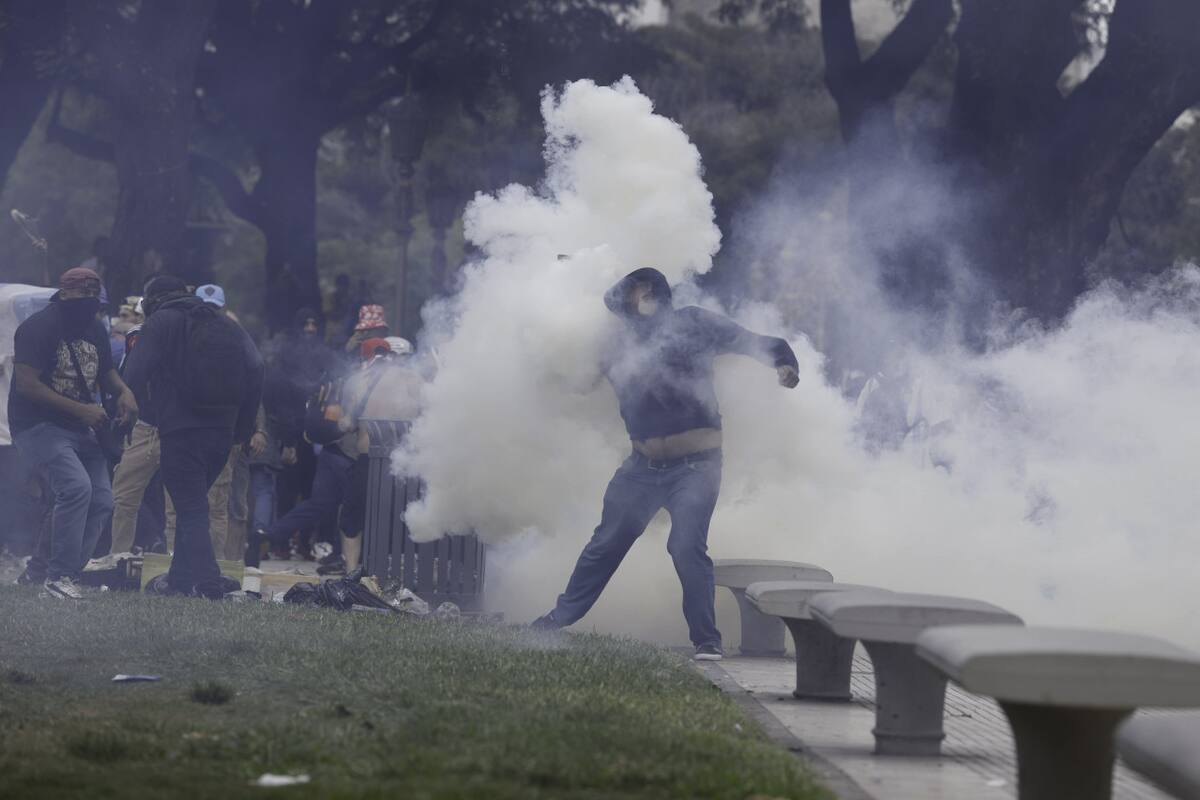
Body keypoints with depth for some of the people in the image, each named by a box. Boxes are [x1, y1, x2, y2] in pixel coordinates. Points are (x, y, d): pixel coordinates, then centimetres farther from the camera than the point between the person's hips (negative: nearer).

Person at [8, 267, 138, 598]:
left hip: (80, 428, 9)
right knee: (76, 487, -26)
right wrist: (81, 409, -25)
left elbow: (105, 372, 24)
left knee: (101, 500, 1)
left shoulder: (96, 331, 10)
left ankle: (65, 574, 8)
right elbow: (27, 384, -22)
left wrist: (124, 392, -1)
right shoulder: (38, 328, -15)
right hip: (37, 425, -8)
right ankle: (58, 575, -19)